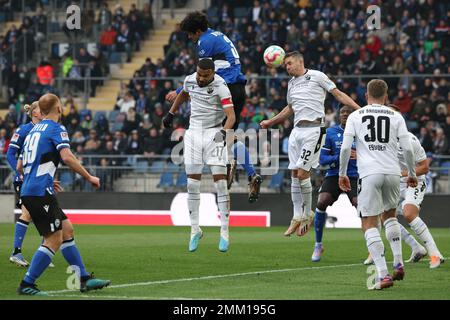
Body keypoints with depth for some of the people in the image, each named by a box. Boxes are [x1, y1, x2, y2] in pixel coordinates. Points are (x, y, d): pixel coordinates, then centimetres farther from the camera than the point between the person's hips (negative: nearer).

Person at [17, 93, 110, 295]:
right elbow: (67, 157, -21)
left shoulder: (34, 131, 20)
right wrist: (89, 177, -11)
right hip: (40, 193, -9)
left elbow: (20, 166, 25)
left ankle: (84, 279, 12)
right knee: (54, 240, -7)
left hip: (29, 191, 9)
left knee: (67, 229, 12)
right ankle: (26, 285, -7)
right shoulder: (56, 129, -5)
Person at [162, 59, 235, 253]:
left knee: (220, 183, -10)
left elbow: (231, 115, -24)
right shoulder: (190, 80, 2)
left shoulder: (220, 87, -15)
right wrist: (171, 113, 30)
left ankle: (224, 232, -6)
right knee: (192, 184, 2)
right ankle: (195, 230, 12)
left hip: (214, 134, -4)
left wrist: (224, 132, -41)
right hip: (194, 133, 4)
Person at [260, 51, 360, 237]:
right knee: (295, 174, 2)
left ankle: (307, 214, 1)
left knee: (302, 173, -13)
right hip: (297, 130, 7)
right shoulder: (291, 84, 19)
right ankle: (297, 217, 8)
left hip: (314, 129, -7)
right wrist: (270, 122, 36)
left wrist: (359, 108, -8)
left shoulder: (316, 76, 0)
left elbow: (338, 94, 0)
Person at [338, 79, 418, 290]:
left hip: (369, 174, -3)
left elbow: (345, 148, 0)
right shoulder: (396, 117, 9)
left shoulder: (355, 116, 6)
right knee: (389, 215, 27)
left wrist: (342, 174, 11)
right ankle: (398, 264, 21)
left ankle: (383, 275, -11)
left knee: (369, 224, 1)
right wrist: (412, 174, 18)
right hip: (392, 172, 3)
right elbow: (407, 149, 5)